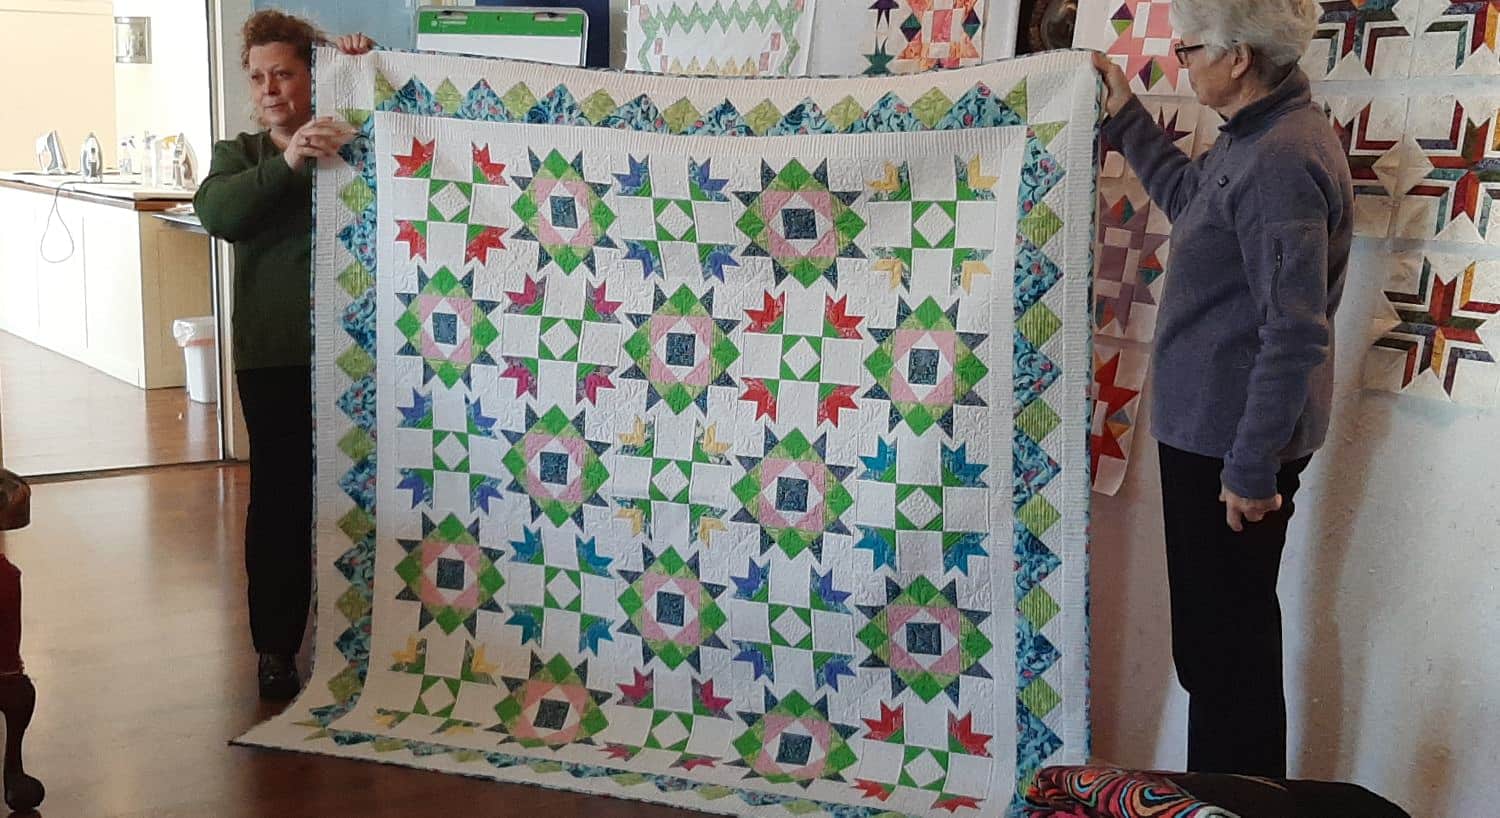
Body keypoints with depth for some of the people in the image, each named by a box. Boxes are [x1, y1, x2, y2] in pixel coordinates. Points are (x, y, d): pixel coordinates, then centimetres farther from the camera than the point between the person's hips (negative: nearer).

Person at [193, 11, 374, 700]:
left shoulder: (357, 144, 7)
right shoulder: (239, 155, 9)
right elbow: (217, 212, -13)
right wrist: (288, 163, -28)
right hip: (272, 357, 1)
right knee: (279, 496, 1)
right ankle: (276, 649, 14)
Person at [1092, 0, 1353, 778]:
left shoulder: (1280, 163, -23)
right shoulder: (1252, 138, 8)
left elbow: (1296, 334, -25)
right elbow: (1188, 199, 29)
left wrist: (1252, 468, -21)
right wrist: (1126, 116, 27)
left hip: (1236, 443, -11)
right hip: (1212, 430, 11)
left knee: (1225, 642, 3)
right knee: (1220, 633, 21)